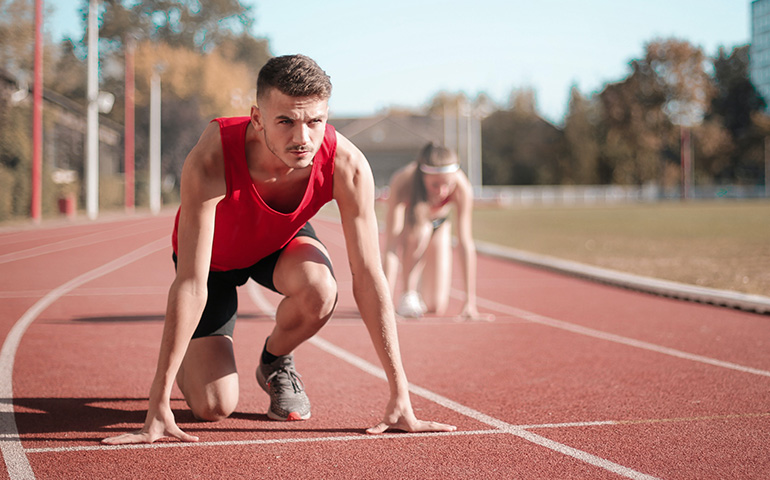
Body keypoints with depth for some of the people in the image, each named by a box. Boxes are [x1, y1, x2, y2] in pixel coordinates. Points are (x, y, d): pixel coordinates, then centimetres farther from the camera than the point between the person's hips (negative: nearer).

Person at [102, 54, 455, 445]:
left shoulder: (347, 166, -34)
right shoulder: (211, 161, -41)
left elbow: (368, 278, -28)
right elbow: (191, 284, -40)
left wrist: (400, 399, -29)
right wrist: (159, 405, -41)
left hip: (281, 242, 2)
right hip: (214, 255, -2)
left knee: (320, 291, -34)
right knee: (213, 406, -13)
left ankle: (275, 363, 1)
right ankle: (188, 363, 26)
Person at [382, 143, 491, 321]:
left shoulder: (462, 188, -37)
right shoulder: (403, 184, -41)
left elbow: (466, 244, -35)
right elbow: (390, 247, -42)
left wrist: (470, 304, -37)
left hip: (439, 225, 2)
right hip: (406, 221, -2)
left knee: (436, 308, -6)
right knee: (421, 230, -40)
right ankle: (408, 293, -16)